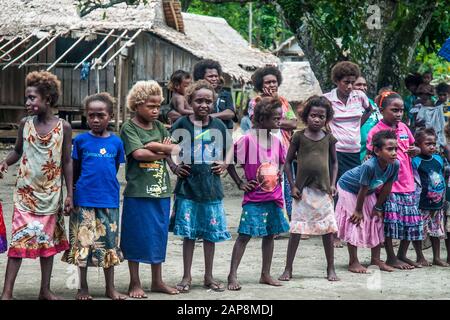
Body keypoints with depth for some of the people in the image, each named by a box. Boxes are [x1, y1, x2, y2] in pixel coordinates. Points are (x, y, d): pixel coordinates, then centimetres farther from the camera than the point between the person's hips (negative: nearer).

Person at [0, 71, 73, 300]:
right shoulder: (25, 124, -1)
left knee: (48, 242, 9)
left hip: (51, 195, 0)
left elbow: (67, 162, 1)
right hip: (25, 193, 0)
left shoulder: (63, 127, -4)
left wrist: (70, 194, 0)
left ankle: (45, 290, 20)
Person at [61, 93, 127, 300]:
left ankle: (110, 288, 19)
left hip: (109, 201, 2)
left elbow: (115, 170, 12)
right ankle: (83, 288, 16)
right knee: (83, 243, 4)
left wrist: (109, 189, 8)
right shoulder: (81, 140, -2)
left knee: (109, 243, 9)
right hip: (85, 200, -2)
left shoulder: (116, 142, 2)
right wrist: (72, 194, 5)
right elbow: (74, 171, 6)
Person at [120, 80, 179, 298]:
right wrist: (164, 151, -9)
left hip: (161, 190, 6)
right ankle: (135, 283, 11)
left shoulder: (159, 127, 12)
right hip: (138, 191, -6)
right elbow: (138, 153, -19)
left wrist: (156, 146, -14)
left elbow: (176, 149, 1)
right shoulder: (129, 127, -5)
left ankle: (157, 281, 23)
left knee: (159, 235, 12)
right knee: (136, 237, 1)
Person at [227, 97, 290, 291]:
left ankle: (265, 275, 21)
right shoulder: (248, 139, -14)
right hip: (254, 196, -6)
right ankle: (232, 275, -2)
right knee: (245, 234, -6)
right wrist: (239, 183, -7)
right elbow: (229, 161, -8)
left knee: (270, 234, 11)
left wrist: (279, 174, 6)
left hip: (274, 194, 6)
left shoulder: (276, 140, 6)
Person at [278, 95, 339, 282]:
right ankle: (288, 269, 7)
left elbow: (334, 162, 14)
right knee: (296, 229, 0)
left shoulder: (329, 138, 5)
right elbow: (288, 162, 3)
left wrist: (333, 184, 2)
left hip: (323, 190, 2)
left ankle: (331, 269, 15)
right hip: (303, 190, -2)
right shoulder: (299, 137, -1)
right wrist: (292, 186, -4)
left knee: (328, 229, 4)